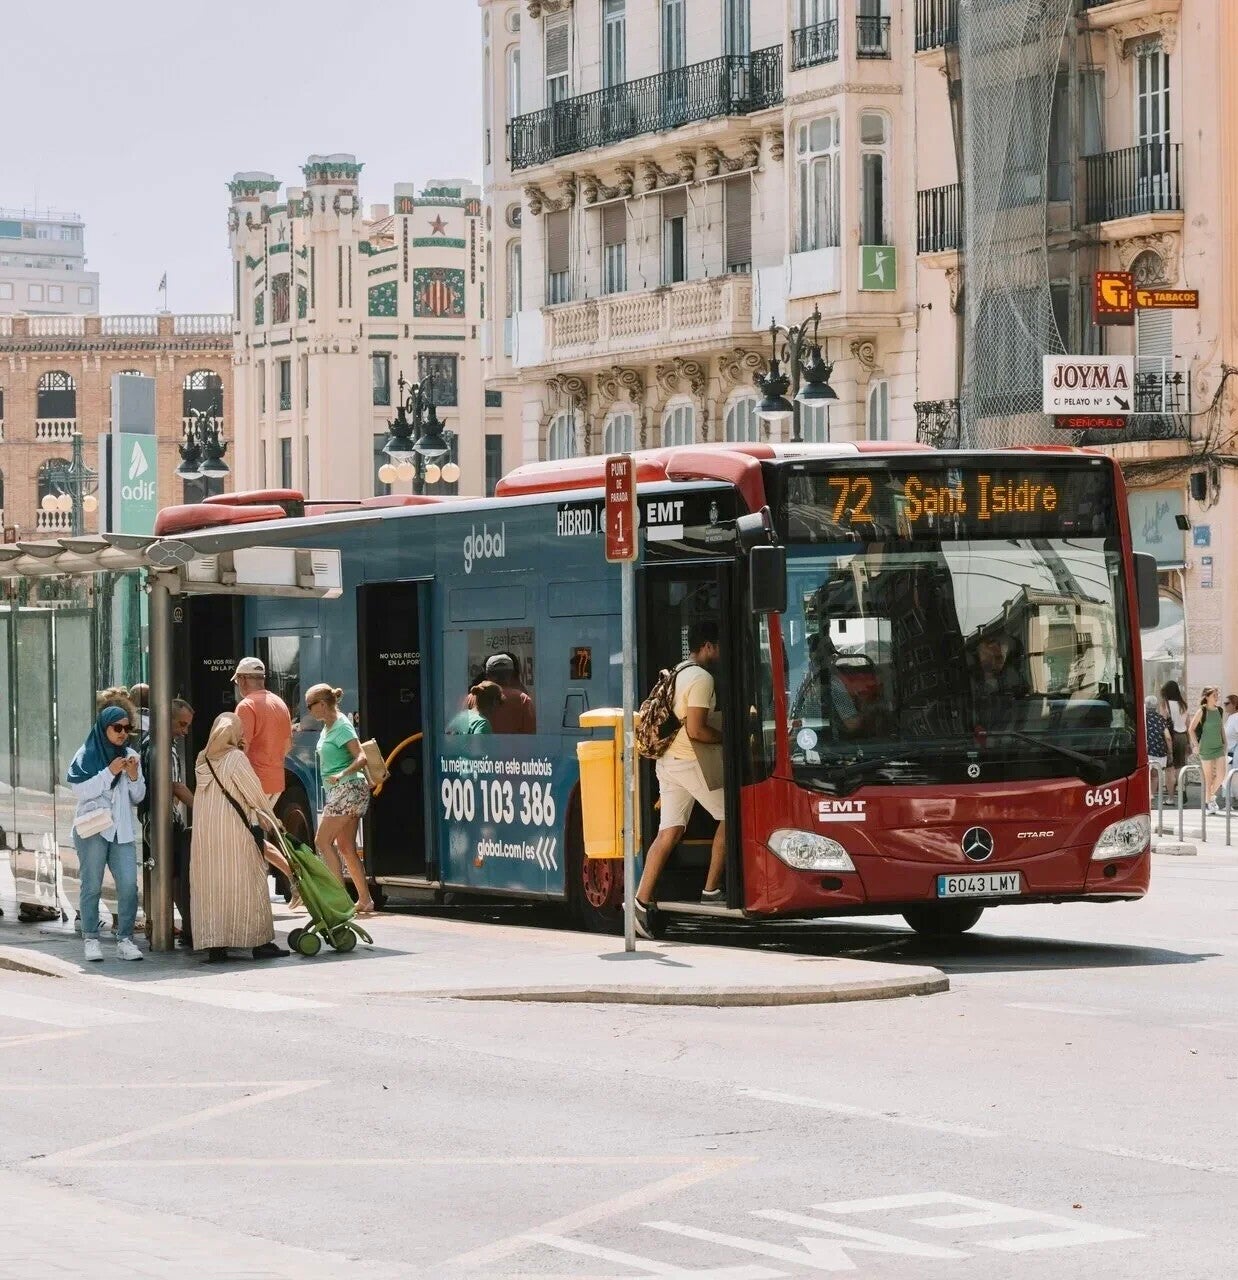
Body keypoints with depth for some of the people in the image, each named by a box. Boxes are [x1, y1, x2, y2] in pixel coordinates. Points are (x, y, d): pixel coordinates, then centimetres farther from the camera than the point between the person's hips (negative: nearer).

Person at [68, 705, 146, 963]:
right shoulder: (87, 754, 0)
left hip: (122, 830, 3)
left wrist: (134, 776, -4)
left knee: (129, 886, -8)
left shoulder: (130, 756, 13)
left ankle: (125, 939, -3)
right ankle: (91, 939, 3)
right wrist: (109, 773, -14)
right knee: (92, 886, -3)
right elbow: (80, 790, -9)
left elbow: (137, 797, 15)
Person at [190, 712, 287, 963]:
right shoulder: (235, 757, -7)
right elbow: (255, 793, -5)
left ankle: (214, 945, 2)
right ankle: (259, 942, 1)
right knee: (244, 883, 0)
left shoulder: (202, 760, 10)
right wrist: (271, 820, 9)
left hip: (204, 833, 5)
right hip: (232, 830, -5)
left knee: (209, 885, 6)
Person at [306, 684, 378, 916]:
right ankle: (365, 900, 9)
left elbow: (361, 757, -22)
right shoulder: (327, 727, 15)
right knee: (346, 848, 8)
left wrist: (342, 775, -27)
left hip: (348, 789, -10)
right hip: (339, 792, 10)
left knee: (323, 840, -11)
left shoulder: (342, 727, -13)